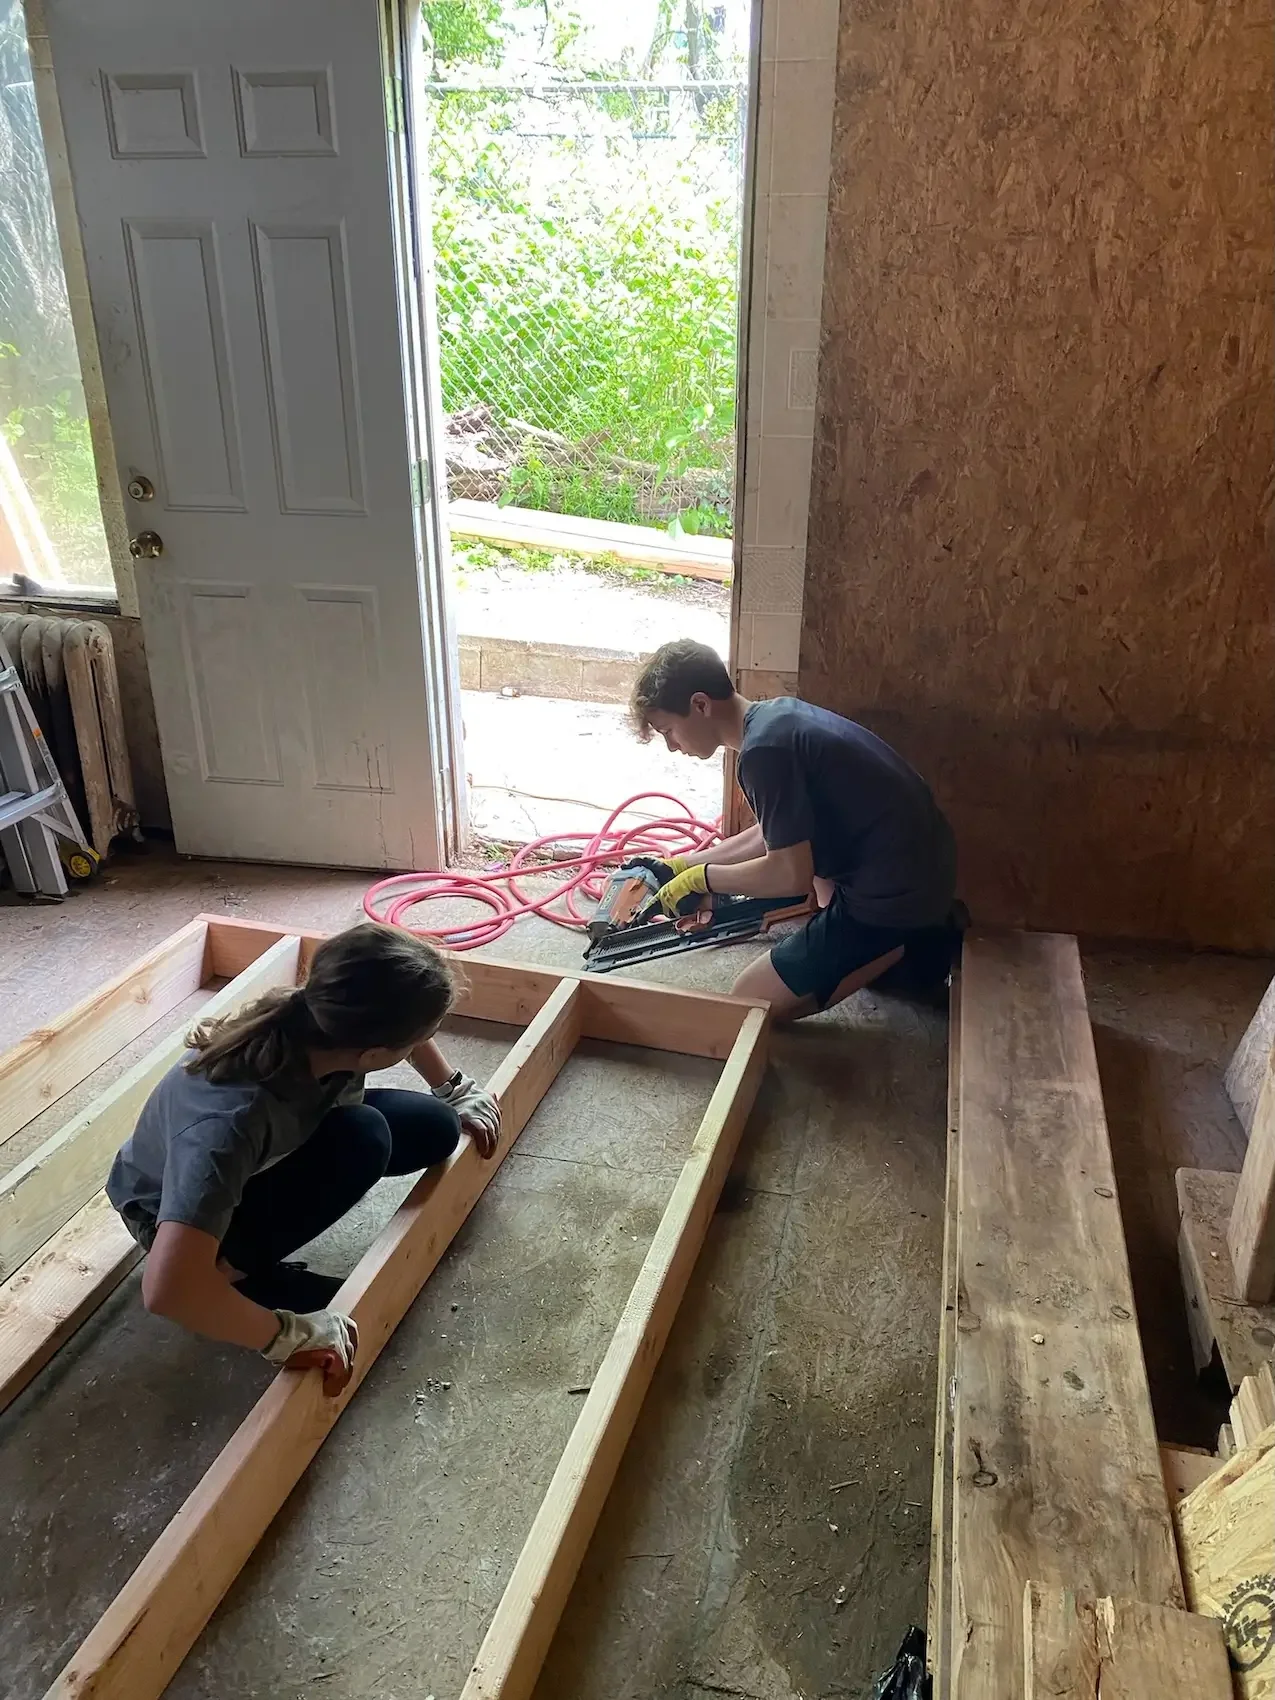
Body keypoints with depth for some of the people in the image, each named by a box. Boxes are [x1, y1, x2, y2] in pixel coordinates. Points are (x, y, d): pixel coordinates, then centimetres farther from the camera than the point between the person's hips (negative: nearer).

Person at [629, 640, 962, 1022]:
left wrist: (701, 878, -6)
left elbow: (791, 874, -19)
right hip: (922, 863, 9)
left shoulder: (764, 749, -21)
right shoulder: (778, 714, 9)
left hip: (894, 893, -9)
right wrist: (682, 865, 17)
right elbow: (775, 836, 19)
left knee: (752, 1002, -1)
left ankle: (903, 947, 0)